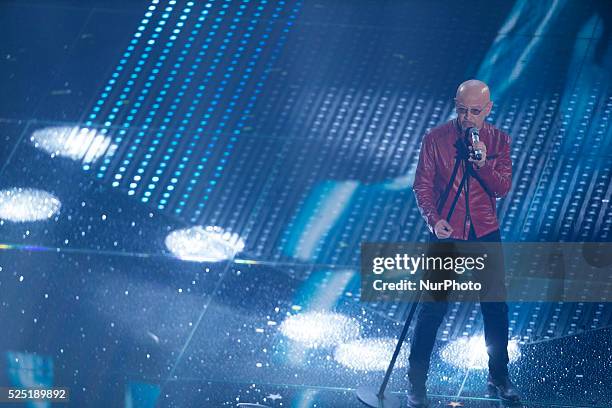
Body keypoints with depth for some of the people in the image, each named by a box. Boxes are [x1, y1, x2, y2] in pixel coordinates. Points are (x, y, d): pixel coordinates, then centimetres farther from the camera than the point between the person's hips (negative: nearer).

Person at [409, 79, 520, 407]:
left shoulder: (498, 140, 1)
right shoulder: (436, 139, -6)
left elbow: (503, 188, -6)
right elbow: (422, 186, -5)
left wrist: (483, 163, -24)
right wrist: (433, 219, -21)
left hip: (486, 235, 3)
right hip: (446, 234, -3)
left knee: (496, 306, 8)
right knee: (433, 307, -4)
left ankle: (499, 377, 24)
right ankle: (416, 381, 5)